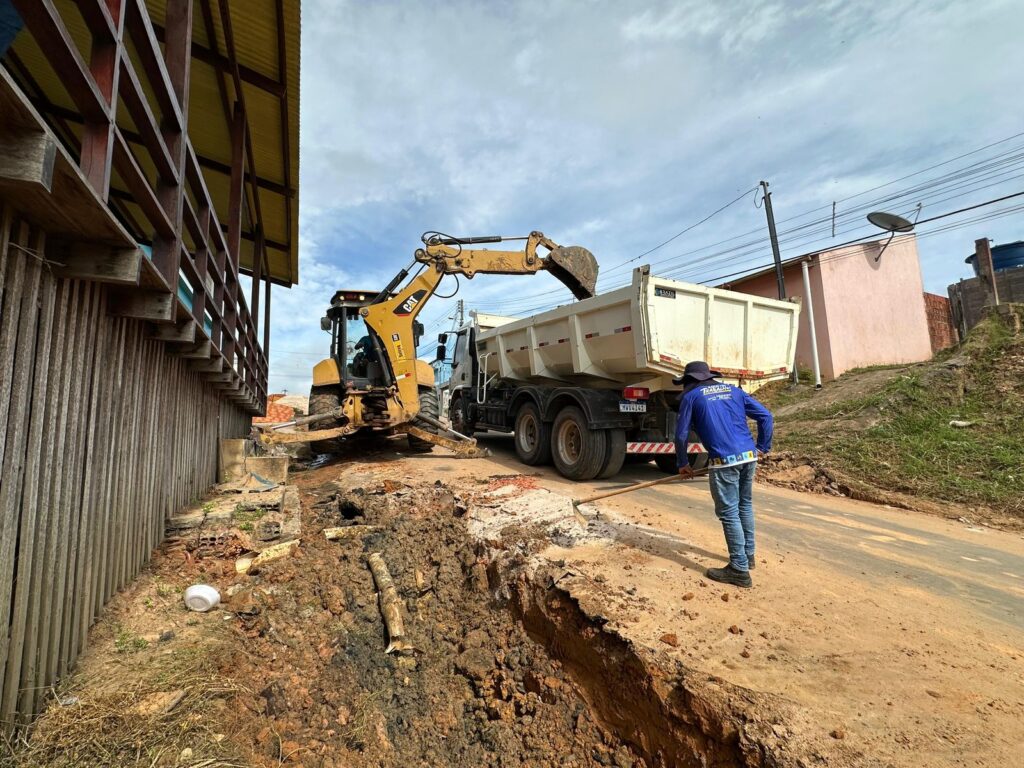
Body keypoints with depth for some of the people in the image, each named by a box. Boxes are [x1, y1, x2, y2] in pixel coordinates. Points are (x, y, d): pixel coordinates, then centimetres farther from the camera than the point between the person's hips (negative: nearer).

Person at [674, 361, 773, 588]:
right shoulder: (733, 390, 18)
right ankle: (748, 554, 36)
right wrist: (762, 447, 20)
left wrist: (683, 463, 15)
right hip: (749, 456, 6)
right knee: (745, 505, 22)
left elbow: (681, 435, 3)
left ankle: (740, 570, 6)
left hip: (724, 461, -6)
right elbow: (766, 416, 15)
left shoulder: (691, 396, 5)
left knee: (729, 514, 1)